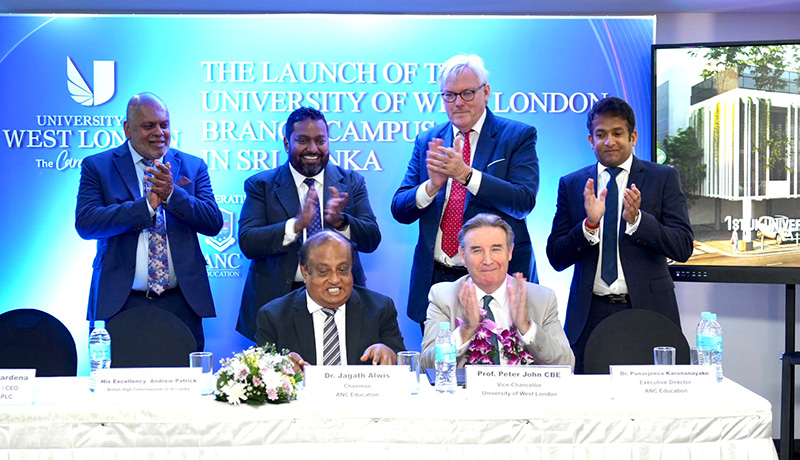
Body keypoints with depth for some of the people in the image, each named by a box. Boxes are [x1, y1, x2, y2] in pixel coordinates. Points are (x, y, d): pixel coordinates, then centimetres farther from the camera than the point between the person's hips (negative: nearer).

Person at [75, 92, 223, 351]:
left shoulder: (193, 167, 11)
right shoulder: (97, 166, 5)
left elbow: (214, 223, 0)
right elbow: (85, 223, -9)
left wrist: (172, 194, -15)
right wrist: (147, 205, -16)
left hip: (180, 304, 2)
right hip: (119, 304, -1)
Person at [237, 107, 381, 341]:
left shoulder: (352, 182, 9)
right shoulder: (261, 185, 4)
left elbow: (372, 239, 1)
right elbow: (247, 243, -8)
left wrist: (340, 221, -19)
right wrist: (297, 224, -23)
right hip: (278, 300, -1)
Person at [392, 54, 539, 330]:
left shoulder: (518, 136, 0)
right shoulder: (427, 142, 10)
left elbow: (524, 202, -13)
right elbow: (399, 211, 5)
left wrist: (465, 174, -23)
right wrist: (432, 185, -16)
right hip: (435, 280, 3)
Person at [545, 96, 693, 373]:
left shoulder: (663, 178, 4)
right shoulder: (571, 184, 9)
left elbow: (683, 248, -4)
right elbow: (556, 257, 3)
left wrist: (636, 219, -18)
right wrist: (589, 224, -14)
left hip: (647, 310, -1)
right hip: (590, 316, 1)